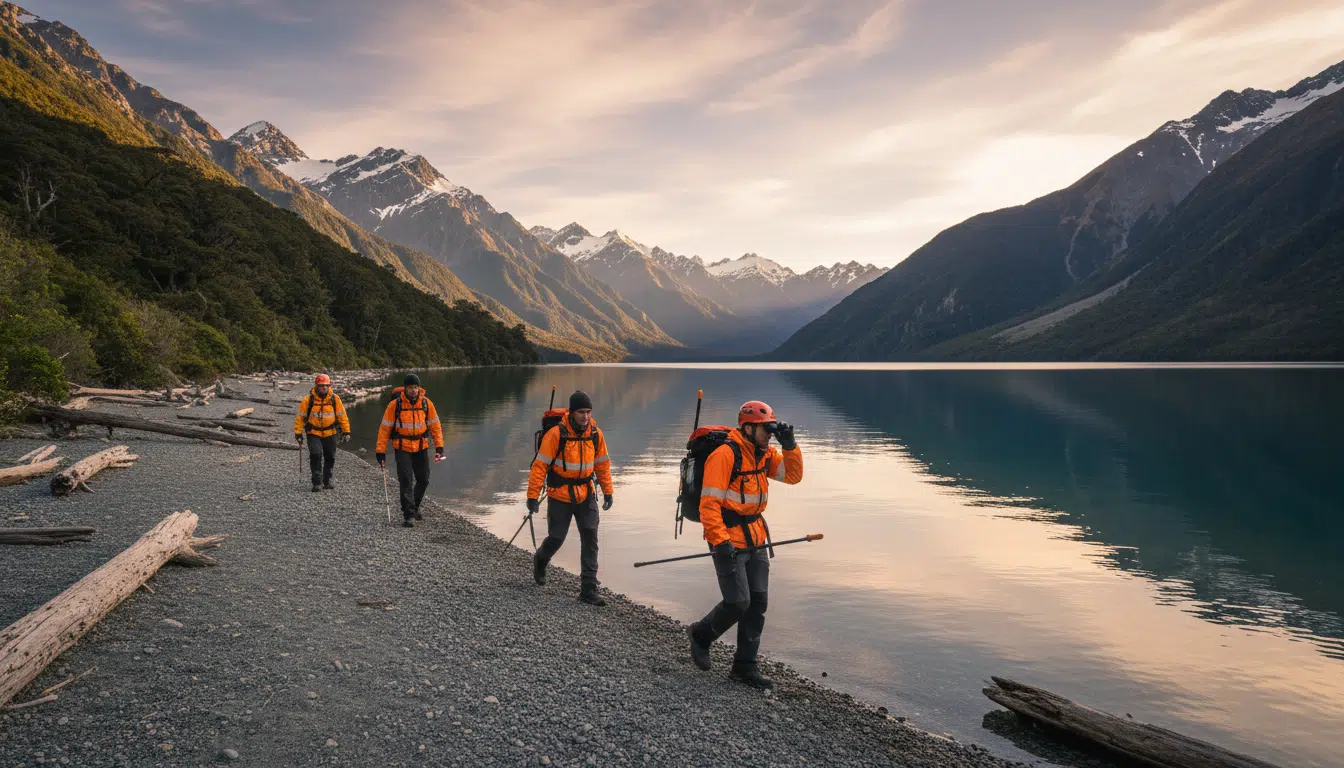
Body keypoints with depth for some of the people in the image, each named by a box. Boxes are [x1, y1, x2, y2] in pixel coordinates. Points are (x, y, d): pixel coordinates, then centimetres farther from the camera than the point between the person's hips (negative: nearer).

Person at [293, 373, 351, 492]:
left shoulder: (335, 398, -5)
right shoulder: (308, 399, -10)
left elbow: (342, 416, 2)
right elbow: (300, 416, -3)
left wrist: (346, 432, 0)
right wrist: (298, 433, -5)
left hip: (330, 433, 3)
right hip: (313, 433, -3)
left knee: (330, 457, 10)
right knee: (316, 455, -18)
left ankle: (327, 481, 28)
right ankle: (317, 482, -9)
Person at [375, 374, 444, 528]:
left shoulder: (426, 403, -4)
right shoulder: (395, 405, -11)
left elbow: (435, 425, 3)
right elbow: (385, 428, -7)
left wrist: (439, 446, -4)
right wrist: (380, 451, -9)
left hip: (421, 447, 3)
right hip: (402, 448, -3)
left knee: (423, 480, 12)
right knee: (406, 482, -9)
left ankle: (414, 507, 35)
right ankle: (407, 515, -2)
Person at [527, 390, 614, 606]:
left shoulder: (595, 434, -3)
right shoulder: (556, 434, -17)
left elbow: (602, 464, 10)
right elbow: (540, 465, -14)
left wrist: (607, 491, 10)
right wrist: (533, 496, -15)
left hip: (586, 495, 3)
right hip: (560, 496, -3)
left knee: (590, 537, -6)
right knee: (556, 538, 7)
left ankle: (588, 589, -1)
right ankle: (540, 560, 43)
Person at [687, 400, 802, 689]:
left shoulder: (764, 454, 10)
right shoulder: (725, 455, -16)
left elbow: (793, 476, 8)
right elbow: (709, 502, -19)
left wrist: (789, 446, -6)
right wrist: (720, 541, -25)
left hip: (755, 541, 8)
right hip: (728, 541, -8)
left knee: (758, 602, 7)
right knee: (738, 603, -9)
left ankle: (744, 665, 18)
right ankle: (701, 634, 19)